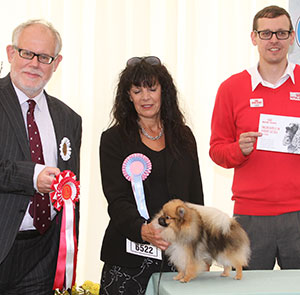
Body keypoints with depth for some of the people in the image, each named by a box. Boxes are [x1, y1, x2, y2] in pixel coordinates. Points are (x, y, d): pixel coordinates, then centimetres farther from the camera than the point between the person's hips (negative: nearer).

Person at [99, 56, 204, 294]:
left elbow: (196, 197, 13)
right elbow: (117, 200, -9)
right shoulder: (114, 139, 0)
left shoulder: (183, 136, 11)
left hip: (178, 251, 3)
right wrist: (142, 229, -27)